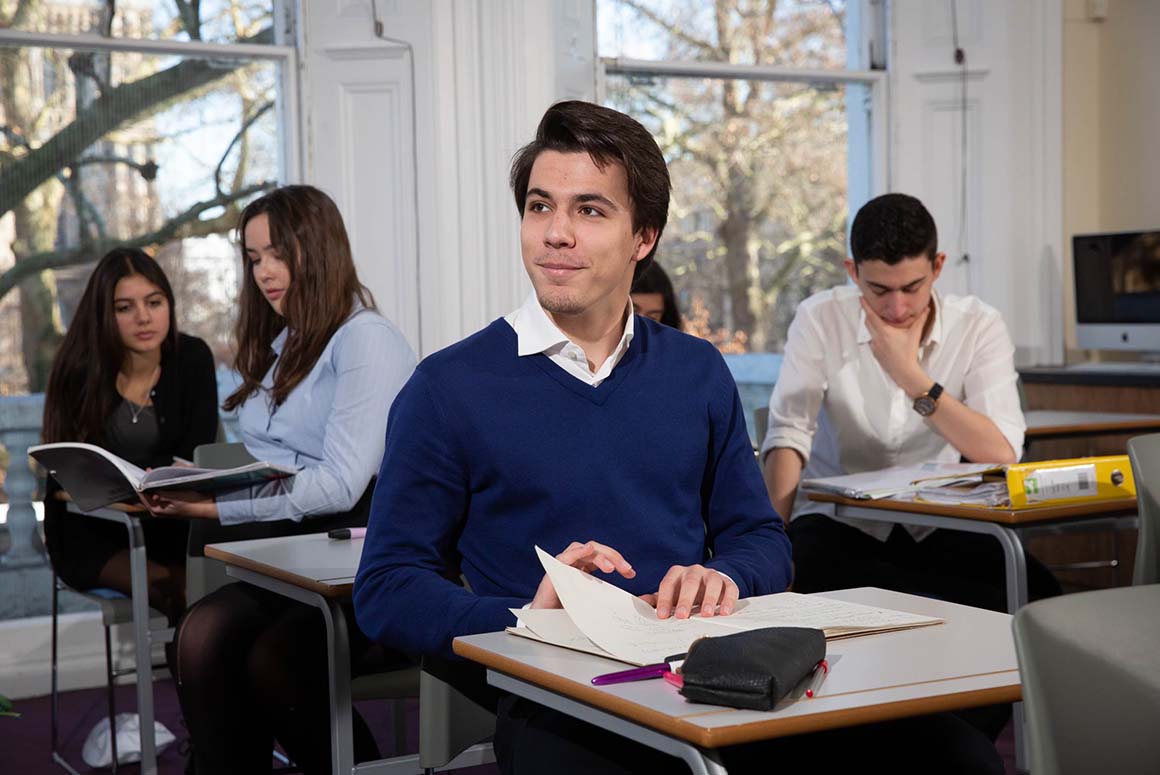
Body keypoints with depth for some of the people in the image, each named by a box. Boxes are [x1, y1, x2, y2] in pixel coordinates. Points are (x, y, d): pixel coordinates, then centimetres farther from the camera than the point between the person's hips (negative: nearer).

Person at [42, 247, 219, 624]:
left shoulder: (192, 358, -3)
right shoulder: (78, 370, -10)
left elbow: (196, 458, -4)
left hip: (169, 524, 2)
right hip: (89, 531, -2)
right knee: (180, 589, -28)